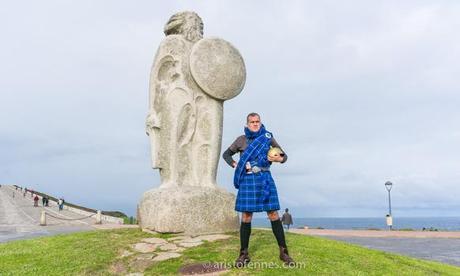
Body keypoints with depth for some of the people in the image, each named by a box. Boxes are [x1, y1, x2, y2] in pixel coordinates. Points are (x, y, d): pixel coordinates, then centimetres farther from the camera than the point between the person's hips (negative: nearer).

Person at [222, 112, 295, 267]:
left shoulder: (268, 138, 8)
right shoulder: (241, 140, 8)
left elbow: (284, 155, 14)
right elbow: (226, 154, 19)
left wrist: (279, 159, -10)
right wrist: (235, 165, 1)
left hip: (264, 179, 0)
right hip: (247, 180, 0)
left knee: (273, 215, -2)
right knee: (246, 217, 1)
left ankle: (283, 252, 9)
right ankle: (244, 254, 12)